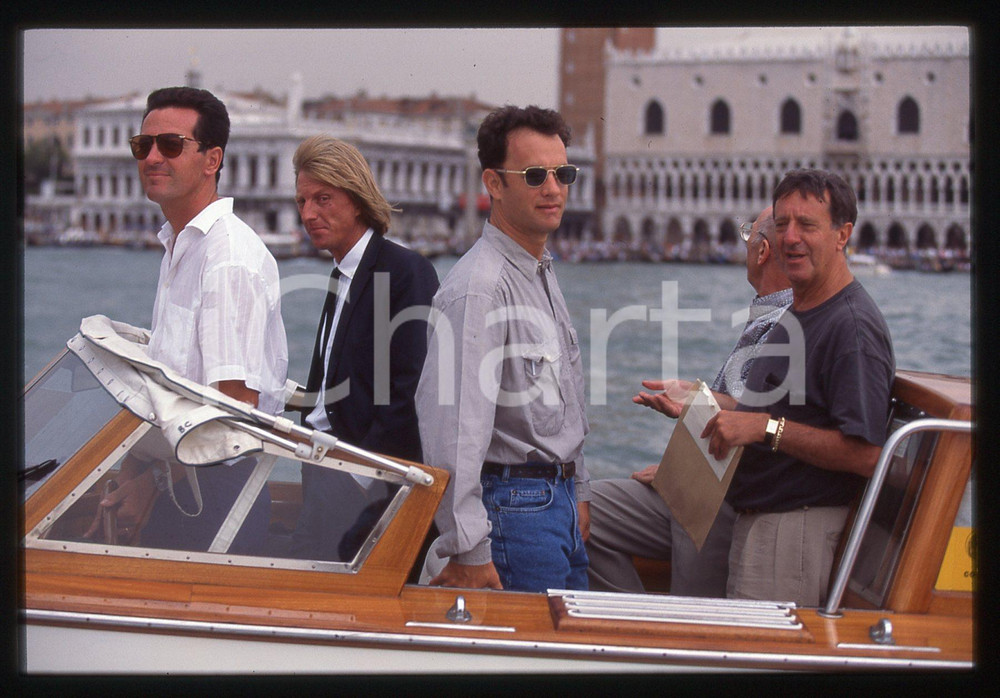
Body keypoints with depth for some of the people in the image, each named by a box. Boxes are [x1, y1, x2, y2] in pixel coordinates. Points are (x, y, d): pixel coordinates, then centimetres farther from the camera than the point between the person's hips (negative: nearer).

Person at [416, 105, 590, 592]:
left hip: (557, 500, 9)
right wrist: (466, 550, -27)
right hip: (513, 502, -9)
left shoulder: (542, 274, 14)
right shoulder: (478, 287, -18)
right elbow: (454, 425, -24)